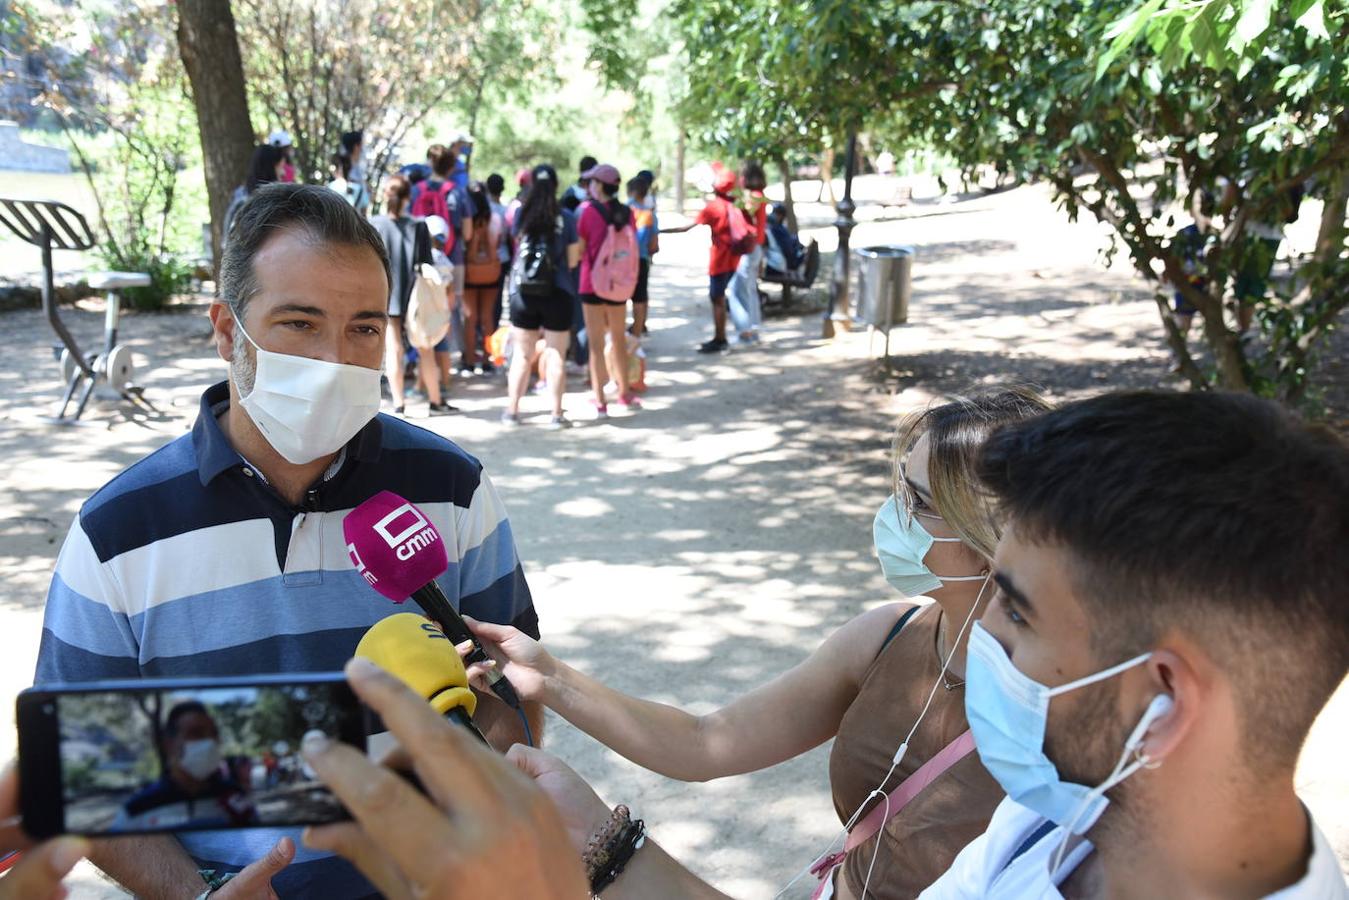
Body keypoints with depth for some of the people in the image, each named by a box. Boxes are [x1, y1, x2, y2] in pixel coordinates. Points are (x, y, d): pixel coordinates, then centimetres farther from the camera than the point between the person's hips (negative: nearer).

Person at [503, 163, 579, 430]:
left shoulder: (521, 215, 0)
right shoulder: (565, 218, -5)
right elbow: (572, 260, -2)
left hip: (523, 292, 2)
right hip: (557, 294, -2)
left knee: (522, 356, 12)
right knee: (555, 357, 5)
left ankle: (512, 410, 18)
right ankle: (557, 415, 8)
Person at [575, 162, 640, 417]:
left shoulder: (587, 210, -10)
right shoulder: (626, 213, 1)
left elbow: (579, 250, -8)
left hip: (592, 282, -4)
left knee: (596, 343, 2)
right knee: (619, 339, 18)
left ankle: (600, 401, 2)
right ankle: (624, 393, 29)